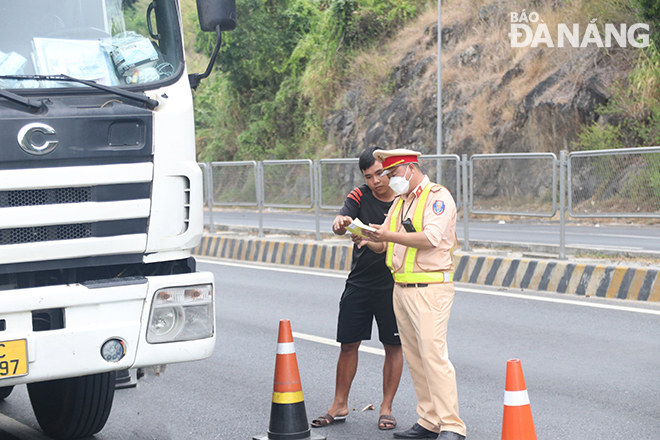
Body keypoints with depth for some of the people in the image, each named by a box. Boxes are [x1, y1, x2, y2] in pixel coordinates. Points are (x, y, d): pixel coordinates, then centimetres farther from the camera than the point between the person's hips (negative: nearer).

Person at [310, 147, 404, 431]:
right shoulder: (360, 196, -1)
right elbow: (341, 224, -16)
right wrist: (340, 224, -40)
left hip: (392, 284, -2)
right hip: (359, 283, 2)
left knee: (393, 346, 4)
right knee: (348, 344, 6)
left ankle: (386, 408, 17)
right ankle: (340, 406, 18)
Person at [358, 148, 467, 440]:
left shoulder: (438, 197, -7)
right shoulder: (399, 202, 19)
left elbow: (431, 238, -21)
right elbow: (385, 244, 19)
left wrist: (389, 235, -24)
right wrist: (369, 240, -3)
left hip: (430, 289, -8)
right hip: (401, 288, 8)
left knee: (434, 355, -13)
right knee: (414, 358, 8)